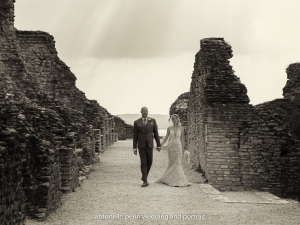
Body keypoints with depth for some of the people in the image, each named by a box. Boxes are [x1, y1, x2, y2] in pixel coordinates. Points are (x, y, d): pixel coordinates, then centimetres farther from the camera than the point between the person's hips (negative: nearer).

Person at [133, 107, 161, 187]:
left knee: (149, 161, 4)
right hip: (141, 145, -1)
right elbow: (135, 136, 1)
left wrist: (158, 145, 1)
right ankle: (145, 181, -4)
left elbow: (156, 133, 3)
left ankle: (144, 176, 30)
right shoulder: (136, 122, 0)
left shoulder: (153, 121, 2)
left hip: (149, 144, 1)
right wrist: (134, 148, -3)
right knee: (143, 162, -5)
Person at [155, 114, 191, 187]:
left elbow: (182, 139, 10)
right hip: (171, 146, 0)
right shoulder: (169, 128, 4)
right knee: (172, 162, 0)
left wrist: (183, 149, 10)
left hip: (178, 146, 0)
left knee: (177, 163, -6)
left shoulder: (181, 128, 4)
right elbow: (166, 138, 10)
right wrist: (160, 146, 3)